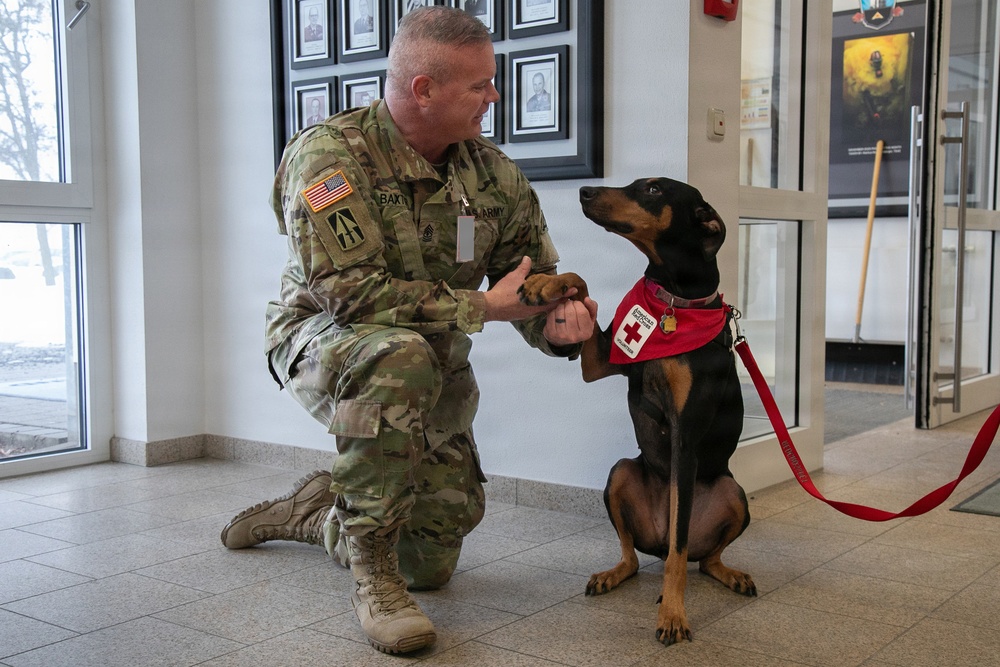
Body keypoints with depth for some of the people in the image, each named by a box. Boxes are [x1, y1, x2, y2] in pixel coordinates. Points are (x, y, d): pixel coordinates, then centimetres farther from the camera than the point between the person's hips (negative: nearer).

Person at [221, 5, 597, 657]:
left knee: (433, 564, 8)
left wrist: (558, 324, -25)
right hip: (324, 338, -5)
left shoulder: (493, 172, -6)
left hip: (436, 364, 6)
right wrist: (481, 306, -30)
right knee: (399, 357, -43)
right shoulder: (329, 155, -23)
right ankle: (375, 579, -25)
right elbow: (347, 289, -31)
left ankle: (313, 511, 38)